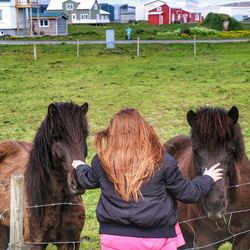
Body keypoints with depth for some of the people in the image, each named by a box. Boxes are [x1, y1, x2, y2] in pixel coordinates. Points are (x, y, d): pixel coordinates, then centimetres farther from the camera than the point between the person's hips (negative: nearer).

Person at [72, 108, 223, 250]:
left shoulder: (102, 161, -5)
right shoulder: (162, 162, -11)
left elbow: (88, 181, 17)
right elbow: (186, 193, -1)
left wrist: (80, 167, 41)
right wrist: (208, 179, 19)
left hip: (114, 237, 2)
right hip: (156, 237, -1)